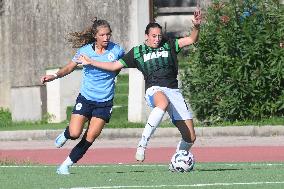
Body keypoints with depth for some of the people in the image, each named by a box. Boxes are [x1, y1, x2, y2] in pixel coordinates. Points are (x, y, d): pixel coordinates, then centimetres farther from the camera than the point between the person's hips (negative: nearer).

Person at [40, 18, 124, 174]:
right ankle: (65, 135, 26)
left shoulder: (117, 50, -5)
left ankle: (67, 164, 7)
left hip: (105, 101, 0)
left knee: (90, 137, -8)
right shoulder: (85, 50, -6)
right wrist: (54, 76, -12)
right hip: (85, 98, 0)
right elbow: (70, 67, 2)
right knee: (74, 133, -12)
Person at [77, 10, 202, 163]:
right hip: (154, 90, -3)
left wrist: (196, 26, -10)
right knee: (163, 103, -45)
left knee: (190, 137, -6)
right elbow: (115, 66, 20)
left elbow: (191, 40, 10)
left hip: (174, 91, 3)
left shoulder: (168, 45, 16)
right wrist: (90, 62, 19)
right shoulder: (137, 52, 15)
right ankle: (142, 144, -43)